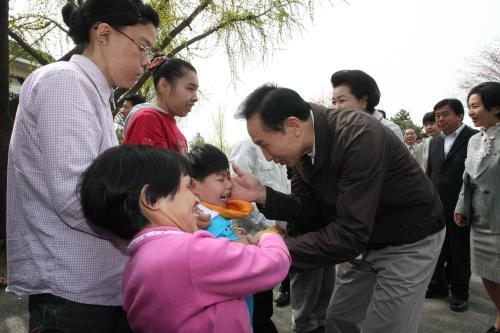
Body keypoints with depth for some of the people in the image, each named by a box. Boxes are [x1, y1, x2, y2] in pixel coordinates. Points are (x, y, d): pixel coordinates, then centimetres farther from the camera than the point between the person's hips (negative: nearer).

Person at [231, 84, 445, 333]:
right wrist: (263, 194, -17)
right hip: (363, 241, 7)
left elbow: (350, 235, -34)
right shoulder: (306, 147, -9)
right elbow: (311, 208, -1)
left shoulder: (360, 137, -33)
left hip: (408, 242, -7)